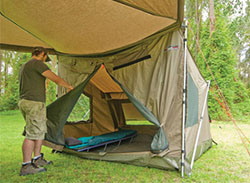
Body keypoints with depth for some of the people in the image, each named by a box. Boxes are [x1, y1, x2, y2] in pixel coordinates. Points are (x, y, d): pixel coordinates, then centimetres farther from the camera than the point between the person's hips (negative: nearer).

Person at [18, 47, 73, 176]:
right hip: (34, 103, -10)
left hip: (24, 102, 10)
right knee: (32, 134, -7)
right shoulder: (38, 63, -9)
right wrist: (68, 86, 3)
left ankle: (37, 159, 23)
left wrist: (41, 90, 36)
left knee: (40, 131, 16)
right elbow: (56, 79, -13)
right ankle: (26, 166, -2)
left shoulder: (24, 67, 22)